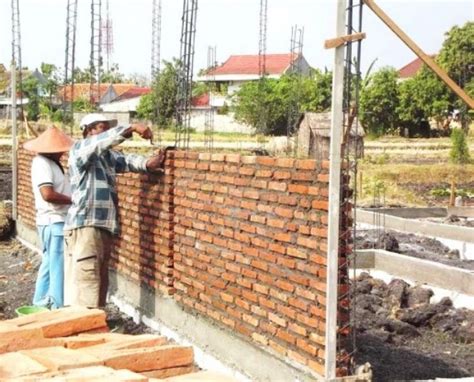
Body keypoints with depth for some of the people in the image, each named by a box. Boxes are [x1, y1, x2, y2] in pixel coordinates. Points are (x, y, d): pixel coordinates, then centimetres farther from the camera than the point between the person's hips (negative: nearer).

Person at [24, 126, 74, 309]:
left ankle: (41, 302, 26)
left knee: (50, 263, 17)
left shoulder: (50, 162, 14)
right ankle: (59, 307, -4)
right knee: (59, 265, -7)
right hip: (54, 222, -10)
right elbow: (48, 194, -27)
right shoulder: (42, 163, -17)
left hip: (57, 221, 10)